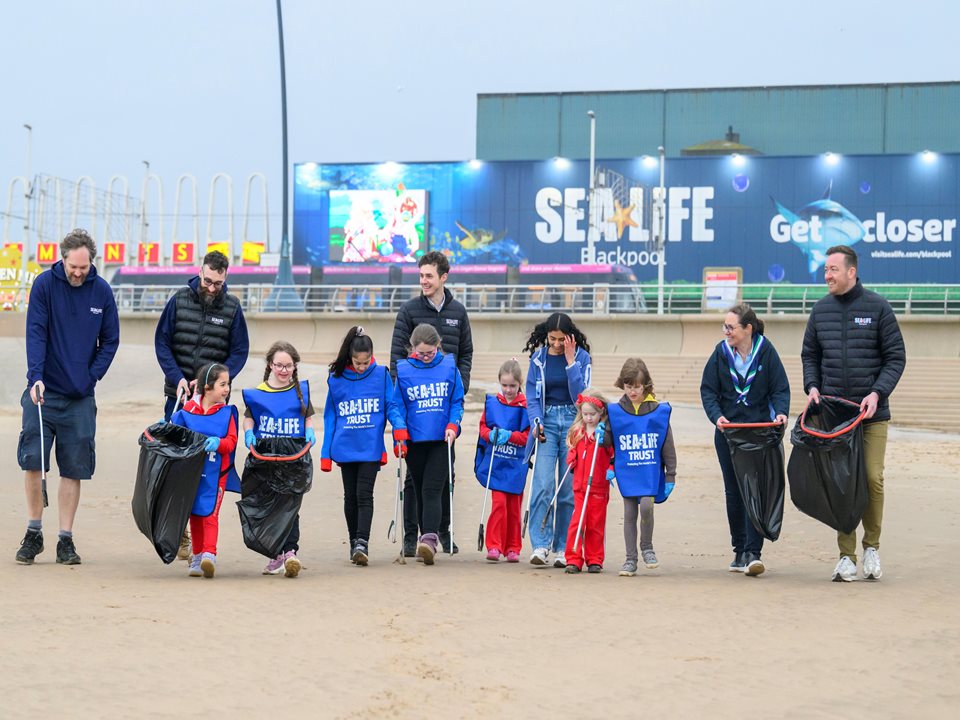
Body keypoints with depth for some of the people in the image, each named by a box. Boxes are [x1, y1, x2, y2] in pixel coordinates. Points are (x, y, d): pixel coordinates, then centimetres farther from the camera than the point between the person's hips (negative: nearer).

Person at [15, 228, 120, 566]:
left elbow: (110, 340, 9)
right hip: (43, 391, -1)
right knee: (33, 461, -5)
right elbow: (35, 333, -11)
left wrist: (92, 376, -4)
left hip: (80, 398, 2)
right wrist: (36, 377, -23)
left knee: (74, 469, 2)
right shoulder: (45, 284, -4)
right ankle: (34, 534, 10)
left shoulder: (101, 291, 2)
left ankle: (66, 539, 9)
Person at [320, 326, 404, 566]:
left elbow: (392, 405, 2)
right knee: (350, 496, 10)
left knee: (364, 494, -11)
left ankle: (362, 543, -15)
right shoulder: (336, 379, 4)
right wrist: (326, 453, 7)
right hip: (345, 448, 2)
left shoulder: (381, 375, 0)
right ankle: (354, 543, 21)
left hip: (371, 447, -2)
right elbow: (330, 417, 9)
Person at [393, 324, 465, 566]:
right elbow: (398, 405, 6)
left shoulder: (449, 366, 4)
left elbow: (457, 400, 9)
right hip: (415, 441, 2)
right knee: (420, 492, 8)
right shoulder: (403, 369, 3)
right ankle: (427, 540, 16)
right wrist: (400, 433, -6)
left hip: (441, 440, -2)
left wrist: (453, 425, -5)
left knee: (432, 490, -13)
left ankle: (430, 538, -23)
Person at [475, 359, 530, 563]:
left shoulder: (525, 406, -4)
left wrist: (509, 435, -19)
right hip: (495, 463, 0)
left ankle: (512, 548, 17)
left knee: (514, 507, 8)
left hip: (516, 465, 0)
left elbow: (528, 436, -4)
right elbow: (483, 427, 6)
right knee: (498, 503, -8)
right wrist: (491, 435, -15)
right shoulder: (492, 402, 2)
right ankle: (494, 546, -5)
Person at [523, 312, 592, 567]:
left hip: (573, 422, 0)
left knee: (569, 488, -1)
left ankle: (564, 548, 6)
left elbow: (580, 395, -8)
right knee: (543, 484, -13)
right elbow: (532, 396, 7)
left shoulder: (582, 357, 0)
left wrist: (570, 362, -13)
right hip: (547, 422, 1)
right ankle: (540, 545, -14)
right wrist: (536, 422, -9)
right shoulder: (539, 358, 4)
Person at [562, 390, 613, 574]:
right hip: (580, 485, 3)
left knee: (596, 524, 5)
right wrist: (571, 463, 2)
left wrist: (611, 470, -21)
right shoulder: (576, 431, 9)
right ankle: (573, 559, 0)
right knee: (576, 522, -4)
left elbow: (615, 454, -5)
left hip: (599, 487, -3)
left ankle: (594, 560, 15)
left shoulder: (605, 432, -4)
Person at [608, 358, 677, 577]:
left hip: (651, 471, -1)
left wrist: (670, 475, 2)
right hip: (627, 472, 1)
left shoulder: (659, 411, -3)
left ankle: (647, 547, 9)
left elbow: (667, 444, 2)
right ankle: (631, 559, 13)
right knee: (629, 514, 4)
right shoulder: (615, 412, -1)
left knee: (646, 506, -16)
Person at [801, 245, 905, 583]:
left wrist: (878, 393, -13)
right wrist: (812, 386, 0)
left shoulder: (878, 307, -1)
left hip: (872, 414, -2)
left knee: (873, 479, -6)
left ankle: (872, 545, 14)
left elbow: (896, 357, 0)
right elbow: (810, 354, 18)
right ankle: (846, 555, 5)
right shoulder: (821, 309, 8)